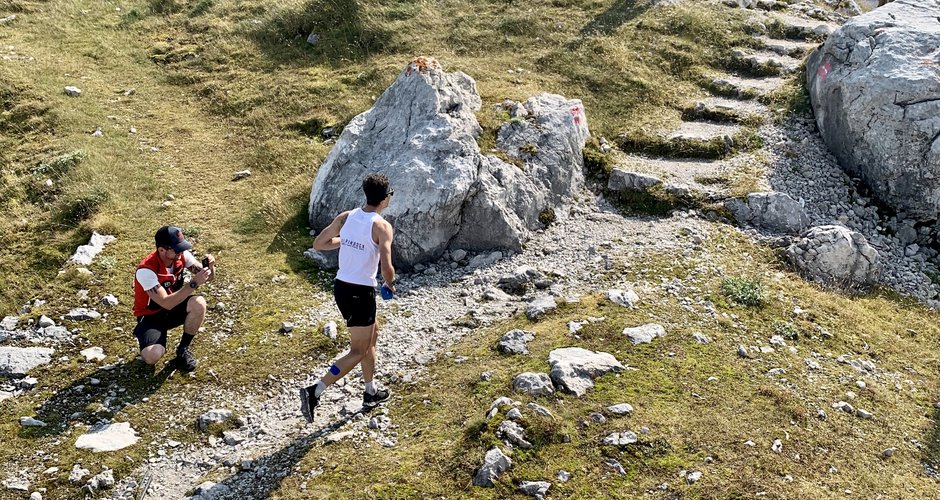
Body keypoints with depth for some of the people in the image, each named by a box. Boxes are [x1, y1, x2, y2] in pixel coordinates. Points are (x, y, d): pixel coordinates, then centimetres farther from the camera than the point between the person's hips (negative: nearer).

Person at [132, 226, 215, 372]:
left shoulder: (181, 255, -14)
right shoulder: (146, 270, -30)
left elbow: (207, 277, -6)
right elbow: (166, 303, -34)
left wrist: (210, 267, -30)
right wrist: (194, 283, -41)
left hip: (173, 306, 5)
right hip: (151, 316, -5)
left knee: (199, 303, -29)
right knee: (152, 357, -30)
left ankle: (183, 350, -6)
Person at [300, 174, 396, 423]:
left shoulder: (345, 217, 2)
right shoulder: (382, 226, -15)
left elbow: (318, 243, 9)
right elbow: (386, 268, -22)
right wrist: (390, 285, 0)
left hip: (341, 287, 8)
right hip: (361, 293, -8)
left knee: (372, 334, 26)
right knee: (359, 351, 4)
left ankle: (371, 393, 35)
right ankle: (314, 392, -8)